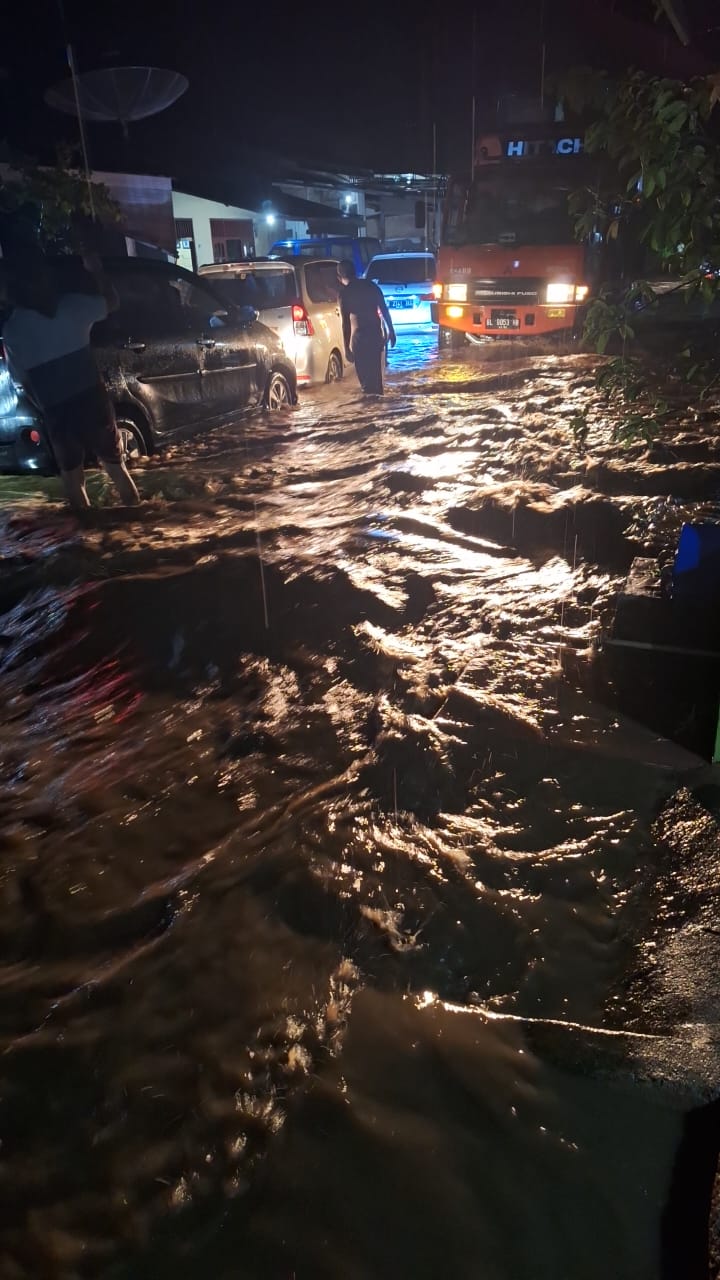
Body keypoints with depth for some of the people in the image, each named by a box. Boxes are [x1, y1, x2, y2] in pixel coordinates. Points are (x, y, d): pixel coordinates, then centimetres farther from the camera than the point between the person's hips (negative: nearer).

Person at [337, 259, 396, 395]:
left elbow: (345, 323, -8)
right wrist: (391, 331, 15)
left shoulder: (344, 293, -6)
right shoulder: (371, 285, 6)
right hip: (376, 333, 4)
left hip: (359, 336, -4)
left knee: (364, 372, 4)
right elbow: (384, 309, 7)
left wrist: (347, 348, -7)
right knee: (375, 369, 18)